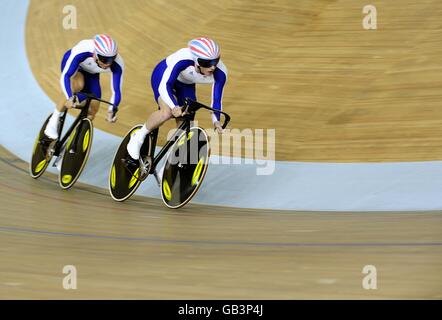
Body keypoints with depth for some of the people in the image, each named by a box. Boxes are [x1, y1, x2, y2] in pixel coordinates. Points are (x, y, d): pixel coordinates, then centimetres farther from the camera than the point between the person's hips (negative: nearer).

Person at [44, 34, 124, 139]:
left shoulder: (118, 64, -35)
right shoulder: (82, 51, -43)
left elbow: (116, 91, -30)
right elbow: (65, 76, -44)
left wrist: (112, 110, -46)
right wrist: (70, 98, -58)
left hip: (91, 73, 4)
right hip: (71, 63, -3)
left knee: (91, 111, -5)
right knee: (78, 84, -37)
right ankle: (54, 120, -19)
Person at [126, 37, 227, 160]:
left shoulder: (220, 73, -31)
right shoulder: (184, 59, -43)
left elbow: (216, 100, -19)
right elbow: (164, 86, -43)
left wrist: (216, 121, -35)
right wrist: (174, 107, -58)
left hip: (186, 85, 4)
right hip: (163, 76, -4)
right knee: (168, 111, -31)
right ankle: (139, 137, -6)